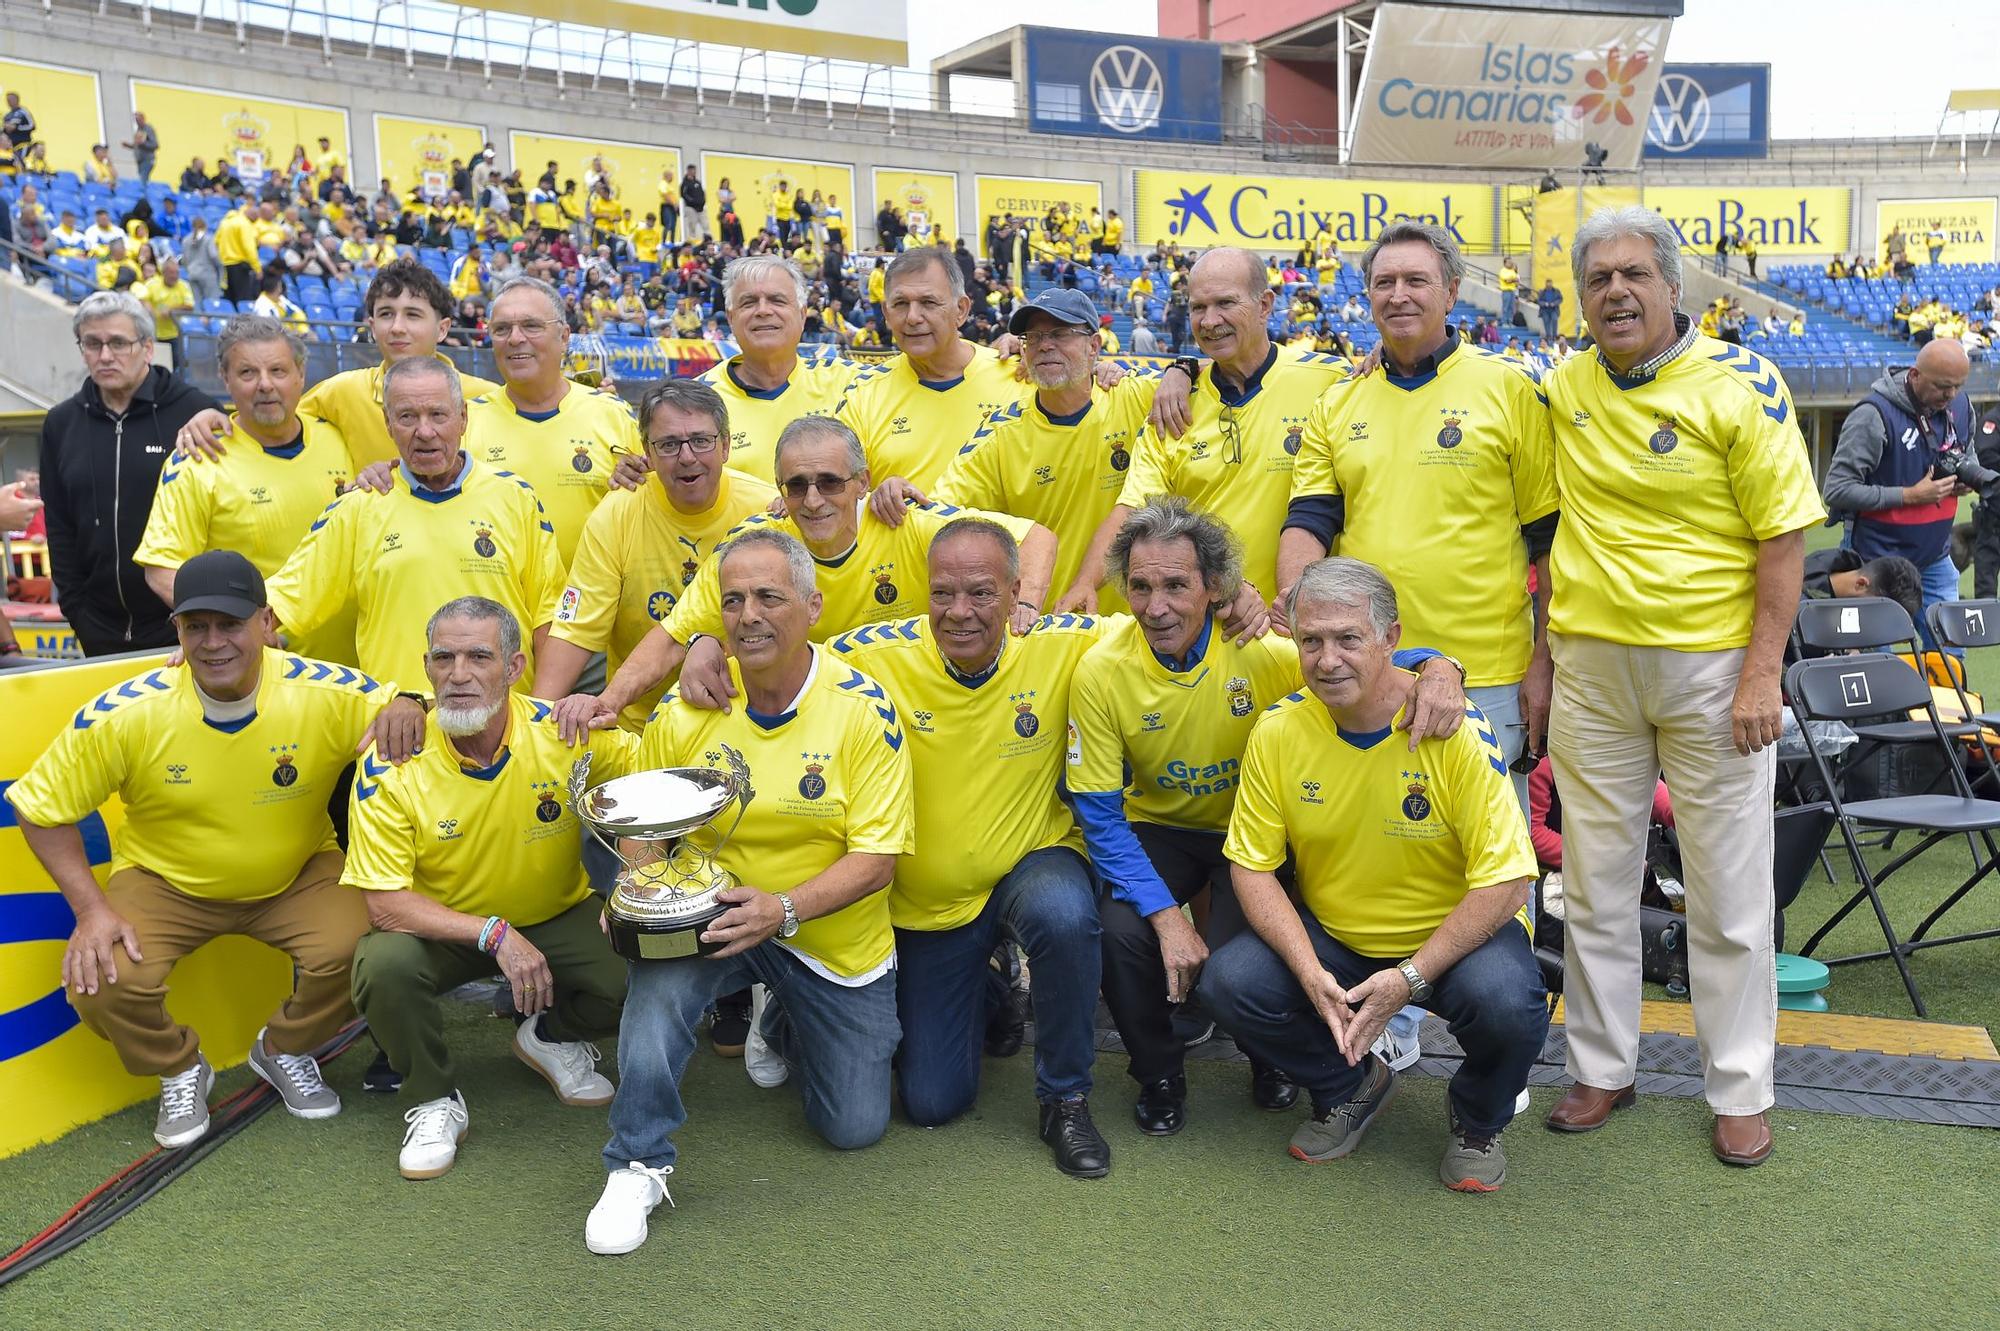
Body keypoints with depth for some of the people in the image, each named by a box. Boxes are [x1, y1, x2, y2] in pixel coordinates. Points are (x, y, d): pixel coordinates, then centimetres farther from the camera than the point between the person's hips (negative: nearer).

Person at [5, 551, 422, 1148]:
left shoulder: (325, 695, -21)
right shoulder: (124, 714, -20)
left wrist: (403, 707, -38)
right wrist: (92, 908, -18)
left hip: (299, 876, 0)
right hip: (165, 882, 0)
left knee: (354, 950, -26)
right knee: (102, 982, -24)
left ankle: (284, 1052, 9)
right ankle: (179, 1071, 11)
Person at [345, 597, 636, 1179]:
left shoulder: (564, 733, -18)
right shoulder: (390, 765, -19)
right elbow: (383, 905, -20)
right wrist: (493, 933, -29)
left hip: (556, 918, 1)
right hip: (439, 929, -1)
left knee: (636, 978, -23)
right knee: (383, 966, -32)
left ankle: (552, 1038, 14)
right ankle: (435, 1102, -2)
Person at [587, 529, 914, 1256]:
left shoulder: (863, 708, -17)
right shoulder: (685, 710, -10)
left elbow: (876, 856, -19)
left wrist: (784, 910, -34)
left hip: (836, 942, 0)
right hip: (716, 912, 0)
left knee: (855, 1127, 7)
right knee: (663, 968, -35)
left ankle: (787, 1019, 37)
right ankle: (639, 1163, -16)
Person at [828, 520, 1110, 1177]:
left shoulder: (1061, 646, -16)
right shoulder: (874, 655, -18)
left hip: (1033, 862, -1)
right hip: (924, 901, 1)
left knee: (1064, 916, -39)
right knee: (931, 1102, 5)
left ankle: (1065, 1099, -12)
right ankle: (985, 996, 40)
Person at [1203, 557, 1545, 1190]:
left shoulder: (1454, 727, -20)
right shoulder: (1278, 730, -11)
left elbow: (1505, 881, -19)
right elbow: (1252, 865, -5)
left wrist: (1409, 978, -27)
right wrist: (1310, 972, -20)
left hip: (1453, 933, -2)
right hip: (1327, 933, 3)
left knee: (1507, 1003, -33)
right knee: (1229, 983, -22)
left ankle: (1477, 1121, 5)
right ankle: (1351, 1088, 10)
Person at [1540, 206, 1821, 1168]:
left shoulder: (1740, 385, -9)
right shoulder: (1562, 388, 4)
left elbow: (1784, 535, -9)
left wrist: (1762, 674, -15)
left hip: (1712, 666, -4)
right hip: (1589, 664, 4)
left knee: (1730, 890, 7)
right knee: (1595, 880, 12)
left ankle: (1739, 1090, 22)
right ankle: (1602, 1069, 27)